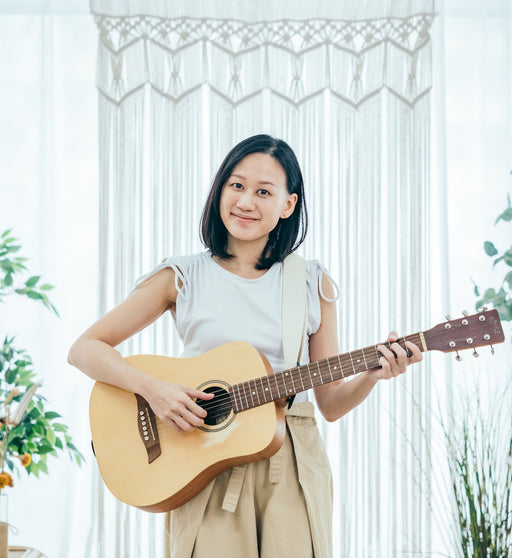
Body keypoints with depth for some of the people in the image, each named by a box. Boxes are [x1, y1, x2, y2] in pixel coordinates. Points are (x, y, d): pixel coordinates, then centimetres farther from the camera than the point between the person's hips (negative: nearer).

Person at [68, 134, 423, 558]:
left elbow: (330, 403, 8)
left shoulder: (314, 283, 7)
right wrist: (152, 388, -13)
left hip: (294, 467, 1)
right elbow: (84, 350, 1)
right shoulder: (182, 278, 2)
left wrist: (372, 375, -11)